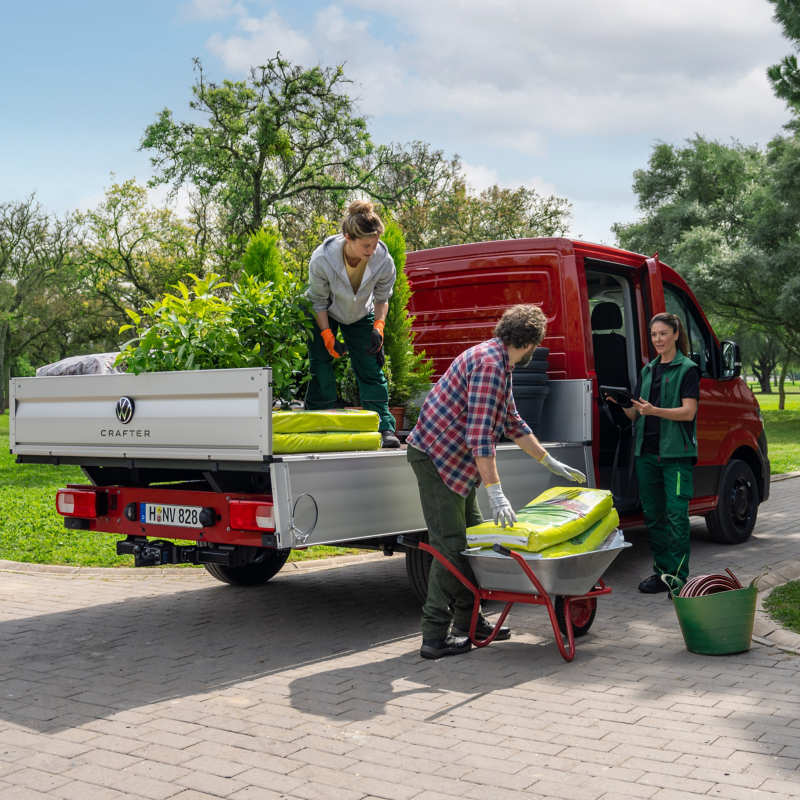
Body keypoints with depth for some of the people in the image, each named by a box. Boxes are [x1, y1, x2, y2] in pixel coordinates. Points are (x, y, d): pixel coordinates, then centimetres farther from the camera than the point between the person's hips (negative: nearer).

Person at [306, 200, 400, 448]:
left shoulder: (384, 261, -28)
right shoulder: (322, 259, -34)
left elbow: (382, 297, -7)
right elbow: (318, 301, -18)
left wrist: (378, 327, -20)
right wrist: (327, 336, -22)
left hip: (361, 316, 2)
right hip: (324, 317, -2)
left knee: (371, 369, -3)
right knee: (321, 369, -7)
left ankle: (385, 429, -1)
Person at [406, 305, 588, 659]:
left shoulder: (500, 363, 15)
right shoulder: (489, 363, -19)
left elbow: (513, 424, 26)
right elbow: (480, 433, -27)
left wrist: (551, 463, 28)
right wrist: (495, 492, -30)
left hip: (456, 460, 11)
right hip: (436, 456, -11)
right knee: (451, 545, -10)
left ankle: (468, 621, 22)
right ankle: (435, 637, -5)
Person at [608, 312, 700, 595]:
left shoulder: (688, 369, -2)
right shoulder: (648, 370, 16)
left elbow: (688, 412, -12)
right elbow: (636, 414, 16)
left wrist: (654, 410, -25)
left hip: (676, 452, -6)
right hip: (647, 452, 6)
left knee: (676, 514, -9)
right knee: (652, 513, 9)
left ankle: (677, 576, -6)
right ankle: (661, 570, 17)